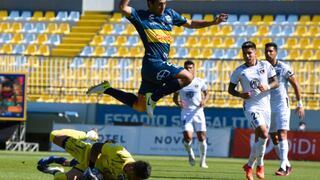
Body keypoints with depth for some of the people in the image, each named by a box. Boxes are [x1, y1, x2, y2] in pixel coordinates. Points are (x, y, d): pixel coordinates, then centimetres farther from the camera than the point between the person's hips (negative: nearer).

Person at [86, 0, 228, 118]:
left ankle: (107, 89, 21)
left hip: (161, 64, 8)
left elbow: (190, 23, 29)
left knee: (139, 106, 10)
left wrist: (213, 22, 23)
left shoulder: (169, 14, 19)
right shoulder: (141, 16, -1)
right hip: (153, 63, -8)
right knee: (187, 77, -23)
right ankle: (154, 97, -13)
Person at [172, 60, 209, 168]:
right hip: (186, 112, -1)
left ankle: (203, 161, 15)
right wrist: (178, 103, -12)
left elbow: (206, 93, 14)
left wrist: (204, 100, -7)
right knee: (187, 137, -16)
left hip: (198, 112, 1)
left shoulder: (200, 82, 2)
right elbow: (175, 97, 10)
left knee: (202, 137, -1)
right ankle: (190, 153, 16)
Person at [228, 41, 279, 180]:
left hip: (265, 106, 4)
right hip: (251, 107, -4)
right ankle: (259, 165, -5)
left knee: (259, 139, 9)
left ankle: (250, 165, 27)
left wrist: (268, 87, -15)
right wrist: (240, 95, -14)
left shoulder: (265, 65, 3)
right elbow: (230, 89, 6)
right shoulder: (239, 71, -2)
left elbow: (276, 82, 6)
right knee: (264, 134, -21)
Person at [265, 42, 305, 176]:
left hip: (282, 106, -5)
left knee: (282, 134, -16)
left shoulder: (284, 68, -8)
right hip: (268, 107, 5)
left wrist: (299, 104, -4)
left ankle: (283, 167, -21)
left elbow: (295, 85, -3)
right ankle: (287, 166, 19)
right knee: (274, 138, 7)